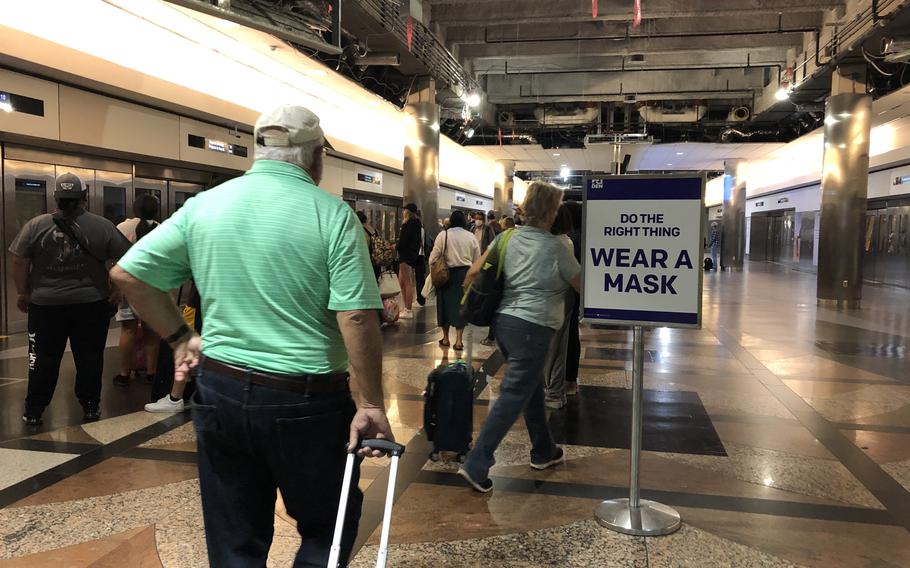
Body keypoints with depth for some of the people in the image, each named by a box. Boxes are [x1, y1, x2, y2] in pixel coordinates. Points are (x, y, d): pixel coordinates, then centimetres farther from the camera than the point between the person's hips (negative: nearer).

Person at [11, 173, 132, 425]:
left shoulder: (35, 226, -4)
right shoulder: (102, 226, -5)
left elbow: (19, 262, -2)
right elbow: (126, 258, -4)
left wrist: (23, 293, 9)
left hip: (46, 303, 1)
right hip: (91, 304, 0)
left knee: (44, 358, 11)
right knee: (89, 357, 9)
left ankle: (33, 411, 18)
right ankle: (90, 407, 15)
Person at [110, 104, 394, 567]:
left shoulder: (203, 206, 2)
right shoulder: (332, 214, -10)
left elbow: (127, 273, 6)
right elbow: (357, 318, -17)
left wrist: (180, 337, 12)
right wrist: (371, 405, -11)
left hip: (220, 390, 4)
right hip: (307, 400, -4)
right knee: (327, 528, 17)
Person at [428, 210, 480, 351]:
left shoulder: (443, 235, -7)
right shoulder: (471, 237, 0)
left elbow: (434, 257, -8)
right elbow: (477, 260, 4)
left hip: (447, 274, -1)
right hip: (465, 274, 2)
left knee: (446, 303, 11)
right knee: (461, 304, 7)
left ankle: (445, 338, 21)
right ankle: (459, 340, 4)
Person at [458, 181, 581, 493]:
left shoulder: (508, 238, 4)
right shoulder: (555, 248, -9)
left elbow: (474, 272, 4)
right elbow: (582, 286, 3)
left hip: (504, 321, 7)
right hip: (532, 327, -7)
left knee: (533, 388, 21)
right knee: (512, 397, -2)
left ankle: (543, 451, 35)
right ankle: (476, 465, -3)